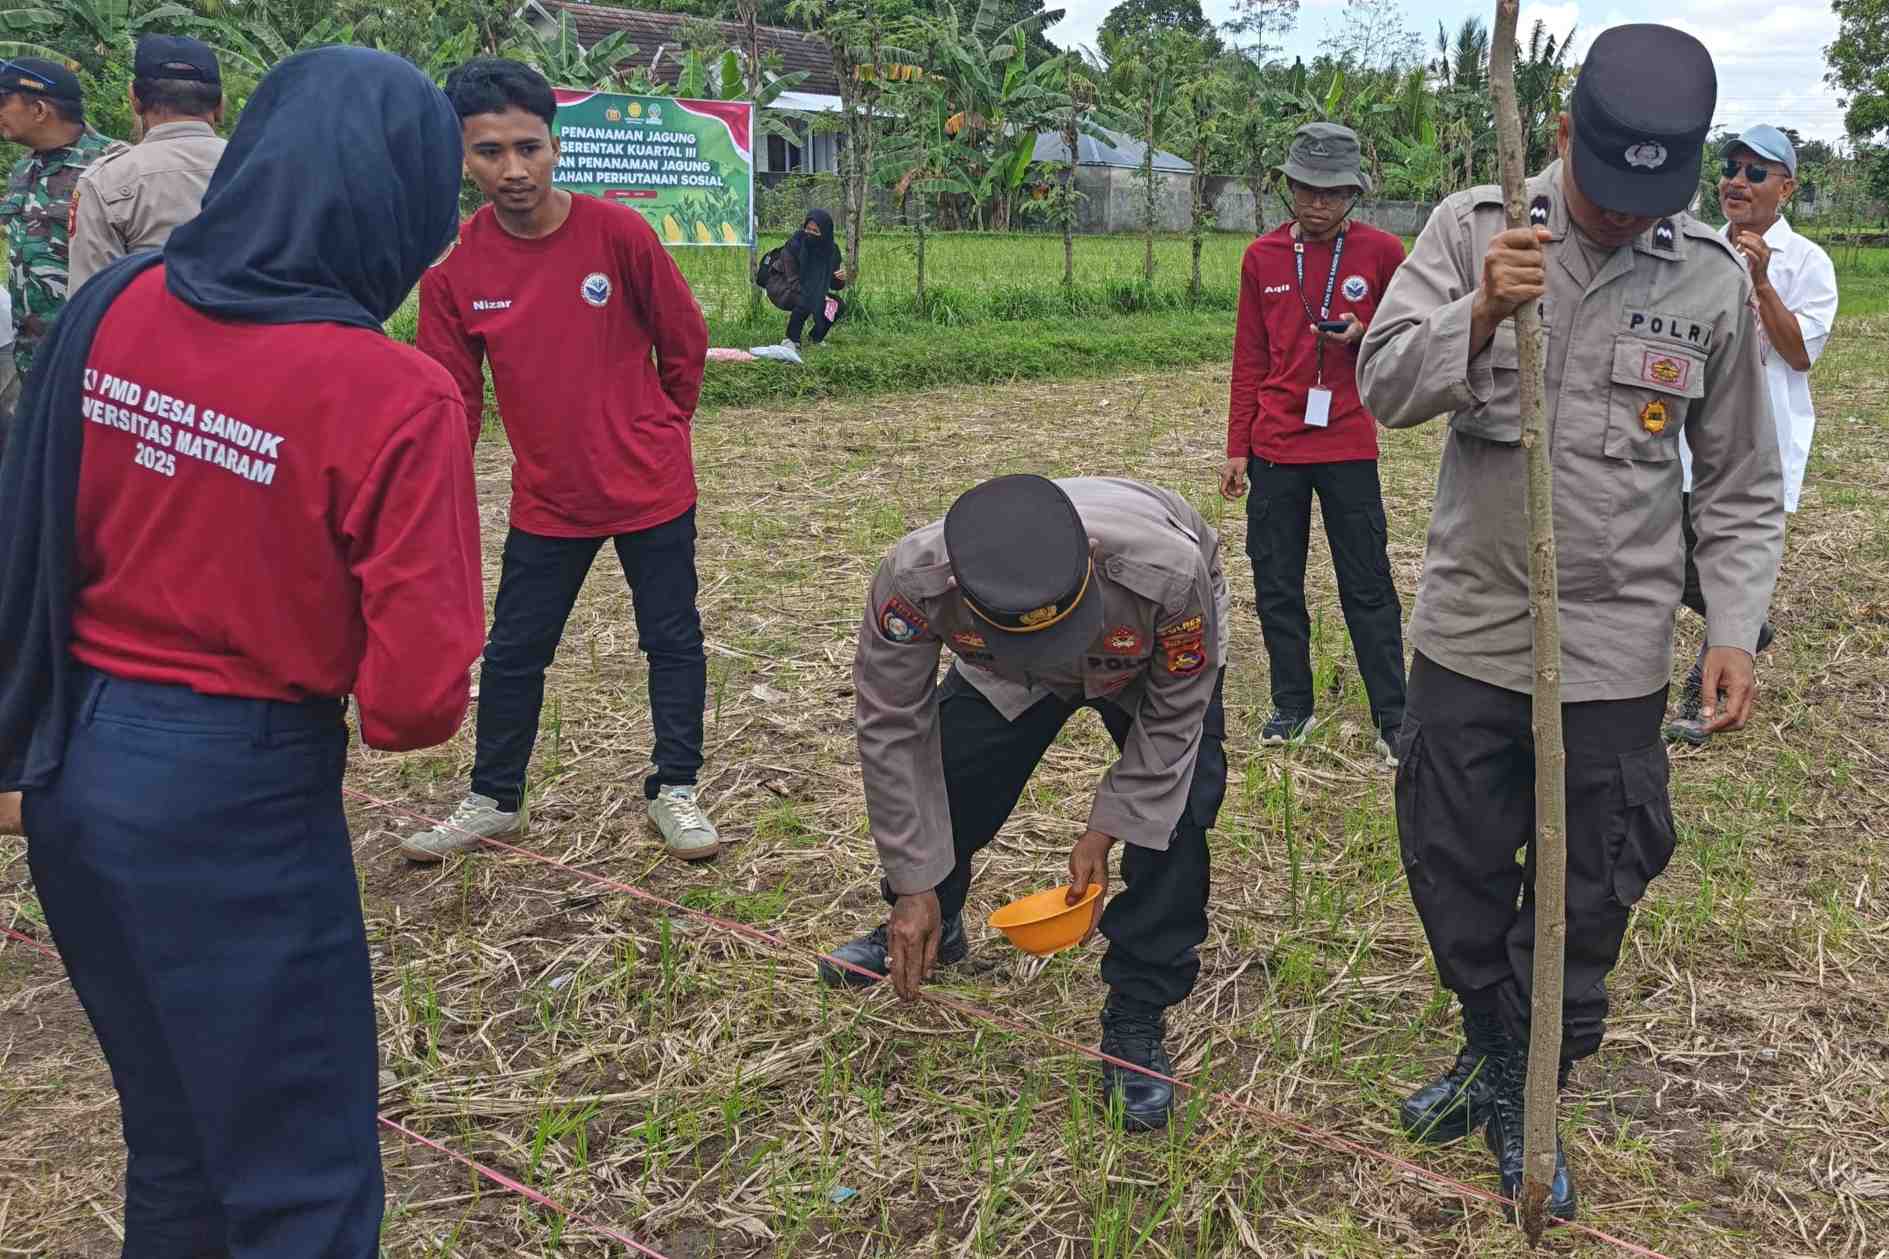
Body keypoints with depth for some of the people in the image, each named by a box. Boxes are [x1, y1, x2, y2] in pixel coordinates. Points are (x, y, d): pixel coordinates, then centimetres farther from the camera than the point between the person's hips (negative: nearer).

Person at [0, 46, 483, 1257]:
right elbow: (418, 698, -20)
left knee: (173, 1132, 27)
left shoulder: (110, 309, -3)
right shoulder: (394, 398, -21)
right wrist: (369, 708, 2)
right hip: (238, 796, -7)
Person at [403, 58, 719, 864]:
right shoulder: (455, 268, -7)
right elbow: (453, 396, -2)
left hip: (652, 488, -2)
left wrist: (657, 433, 8)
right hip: (547, 497, 2)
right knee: (513, 652, 12)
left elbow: (686, 341, -2)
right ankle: (495, 800, 32)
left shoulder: (617, 233, -14)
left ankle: (675, 791, 27)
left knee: (673, 641, 9)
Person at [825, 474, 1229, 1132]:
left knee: (1174, 812, -20)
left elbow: (1172, 718, -24)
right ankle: (923, 930, 29)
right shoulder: (912, 580, -41)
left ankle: (1137, 1016, -2)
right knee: (941, 783, -4)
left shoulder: (1167, 572, -46)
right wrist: (916, 888, -22)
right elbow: (891, 729, -26)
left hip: (1157, 662, -2)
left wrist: (1104, 833, -24)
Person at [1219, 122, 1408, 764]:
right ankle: (1292, 705, 23)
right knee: (1276, 584, 9)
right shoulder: (1262, 257, 4)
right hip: (1275, 447, 3)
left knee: (1367, 587, 1)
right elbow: (1249, 360, 9)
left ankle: (1393, 719, 8)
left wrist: (1363, 336, -13)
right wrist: (1237, 449, 7)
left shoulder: (1382, 252, -2)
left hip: (1348, 446, -3)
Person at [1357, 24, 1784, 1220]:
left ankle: (1523, 1098, 31)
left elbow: (1741, 485, 4)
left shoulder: (1713, 278, -3)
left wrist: (1735, 630, -5)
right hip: (1470, 627, 1)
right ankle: (1494, 1046, 40)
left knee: (1588, 896, 9)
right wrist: (1479, 314, -29)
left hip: (1616, 651, 0)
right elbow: (1385, 386, -12)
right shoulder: (1472, 227, -5)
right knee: (1451, 867, 14)